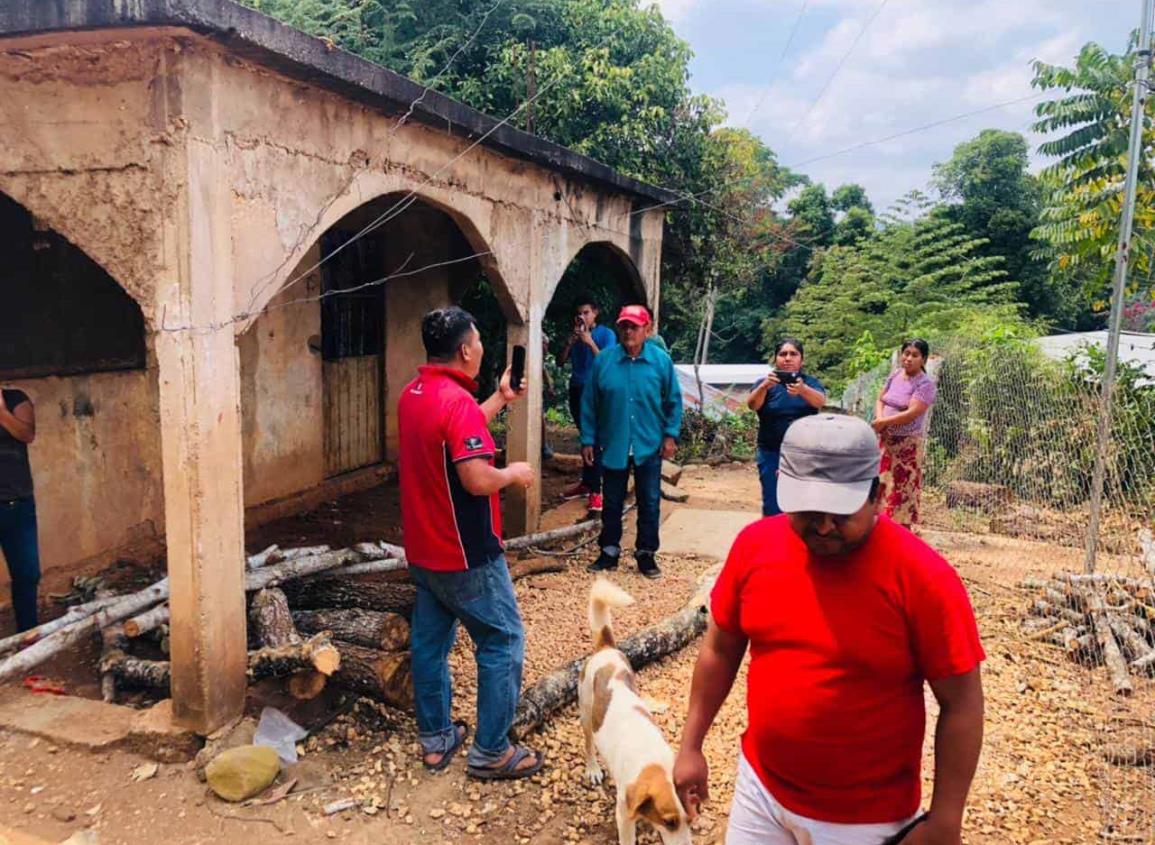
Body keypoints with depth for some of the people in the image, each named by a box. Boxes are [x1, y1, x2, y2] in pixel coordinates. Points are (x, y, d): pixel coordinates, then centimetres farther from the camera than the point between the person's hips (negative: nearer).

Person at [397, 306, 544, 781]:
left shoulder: (412, 394, 6)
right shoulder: (458, 402, -23)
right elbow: (477, 480, -30)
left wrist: (501, 398, 20)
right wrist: (514, 473, -10)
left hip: (422, 549, 9)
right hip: (465, 555, -9)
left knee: (430, 641, 16)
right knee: (502, 643, 3)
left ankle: (435, 740, 29)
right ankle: (491, 753, 11)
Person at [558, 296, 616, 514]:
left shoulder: (606, 334, -4)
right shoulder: (575, 335, 11)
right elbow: (560, 362, 6)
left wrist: (590, 342, -21)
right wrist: (570, 342, -8)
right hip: (577, 391, 5)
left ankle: (595, 490, -9)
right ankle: (586, 483, 20)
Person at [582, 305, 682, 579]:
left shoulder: (661, 360, -4)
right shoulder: (604, 360, -5)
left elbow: (674, 401, 2)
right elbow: (589, 403, -1)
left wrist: (671, 434, -4)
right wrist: (588, 440, -1)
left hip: (649, 446, 0)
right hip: (613, 445, 0)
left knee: (650, 503, 8)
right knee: (612, 503, 13)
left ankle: (646, 554, 23)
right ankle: (609, 552, 27)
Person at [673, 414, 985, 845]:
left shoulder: (921, 576, -21)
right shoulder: (755, 544, -10)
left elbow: (961, 704, -13)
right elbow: (720, 648, 2)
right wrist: (691, 746, 5)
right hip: (759, 788, 4)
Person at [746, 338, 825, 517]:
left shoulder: (811, 382, 6)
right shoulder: (765, 383, 4)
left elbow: (820, 401, -16)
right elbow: (752, 405, -16)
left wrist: (802, 390, -39)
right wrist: (764, 386, -37)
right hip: (772, 454, 0)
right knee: (772, 508, -6)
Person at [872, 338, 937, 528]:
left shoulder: (925, 384, -14)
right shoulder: (895, 375, 6)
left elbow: (911, 414, -22)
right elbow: (880, 400, 11)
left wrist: (883, 422, -15)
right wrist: (879, 418, -9)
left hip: (908, 443, -6)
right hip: (885, 440, 6)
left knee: (903, 487, 0)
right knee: (880, 482, 10)